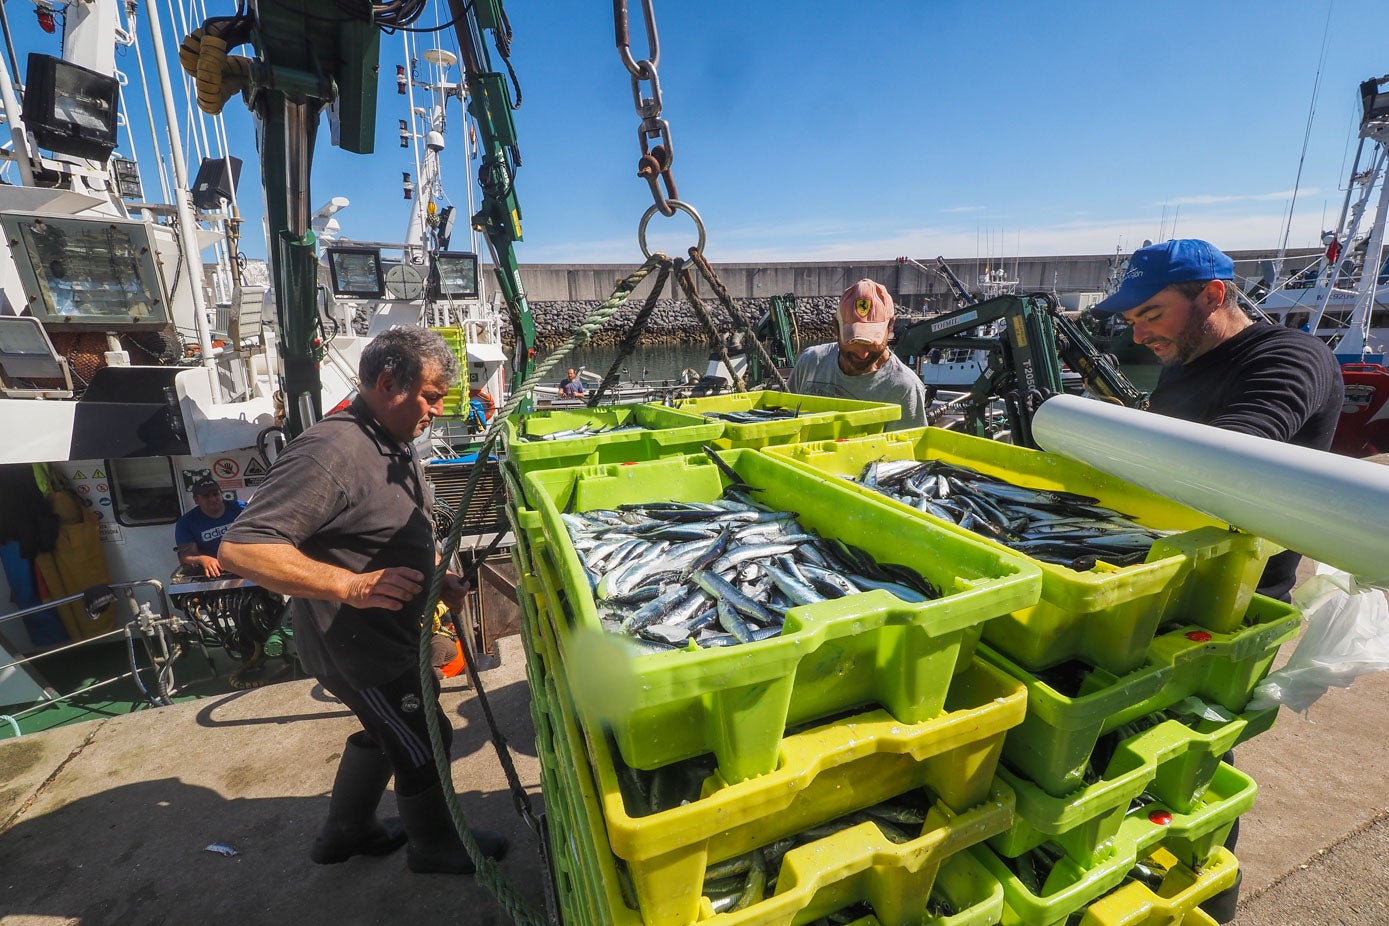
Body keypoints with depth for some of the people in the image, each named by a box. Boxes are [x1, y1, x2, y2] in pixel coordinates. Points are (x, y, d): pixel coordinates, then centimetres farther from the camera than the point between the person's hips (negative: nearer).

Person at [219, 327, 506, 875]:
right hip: (356, 646, -10)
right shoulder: (332, 451, -28)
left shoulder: (392, 446, 5)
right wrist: (349, 586, -40)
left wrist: (438, 577, 3)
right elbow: (241, 548, -31)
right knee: (422, 743, 9)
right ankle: (434, 846, 35)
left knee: (386, 732, 27)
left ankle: (347, 831, 51)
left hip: (389, 635, 10)